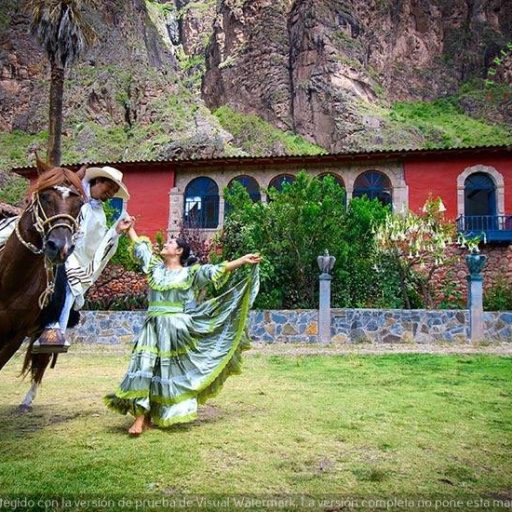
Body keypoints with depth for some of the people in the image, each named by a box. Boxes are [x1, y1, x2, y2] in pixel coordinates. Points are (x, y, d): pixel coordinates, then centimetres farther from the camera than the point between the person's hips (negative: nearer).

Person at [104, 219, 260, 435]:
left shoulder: (190, 273, 1)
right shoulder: (156, 267, 14)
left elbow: (216, 270, -7)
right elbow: (141, 248, 27)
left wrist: (244, 260, -13)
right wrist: (130, 230, 34)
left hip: (175, 329, -3)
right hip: (153, 328, 3)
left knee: (172, 370, 3)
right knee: (145, 366, -6)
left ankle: (164, 414, 15)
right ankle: (141, 416, -4)